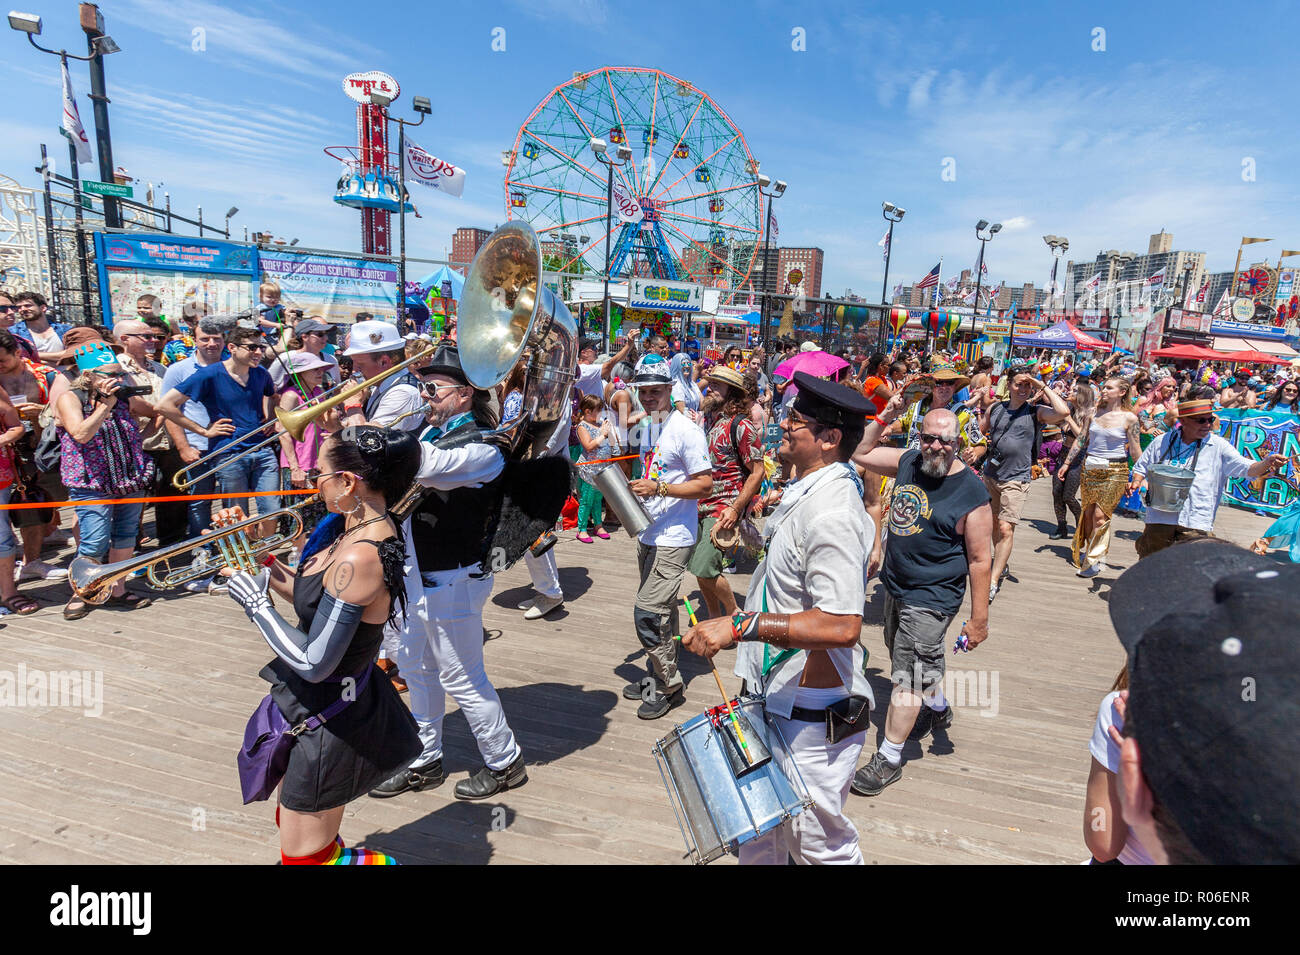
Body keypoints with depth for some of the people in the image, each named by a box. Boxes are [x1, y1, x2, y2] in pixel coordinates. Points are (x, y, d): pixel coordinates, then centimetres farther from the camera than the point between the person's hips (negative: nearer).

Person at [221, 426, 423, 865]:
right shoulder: (359, 527, -3)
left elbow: (312, 663, -27)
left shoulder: (359, 557, -33)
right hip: (321, 701, 9)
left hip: (331, 719, -9)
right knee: (295, 826, 30)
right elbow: (315, 599, 8)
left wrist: (255, 602, -15)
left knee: (303, 856, 11)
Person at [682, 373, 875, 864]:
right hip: (776, 700, 10)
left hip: (810, 718, -10)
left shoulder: (829, 514, -27)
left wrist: (743, 624, -34)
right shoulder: (812, 493, 6)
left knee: (818, 846, 12)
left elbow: (841, 626, -34)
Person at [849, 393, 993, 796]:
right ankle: (938, 708, 52)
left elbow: (979, 560, -16)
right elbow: (859, 453, 8)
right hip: (895, 586, 7)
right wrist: (884, 417, -5)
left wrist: (979, 618, -15)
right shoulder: (909, 462, -2)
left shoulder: (972, 493, -19)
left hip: (931, 598, -7)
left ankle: (889, 758, 11)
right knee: (913, 658, 26)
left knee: (908, 675, -3)